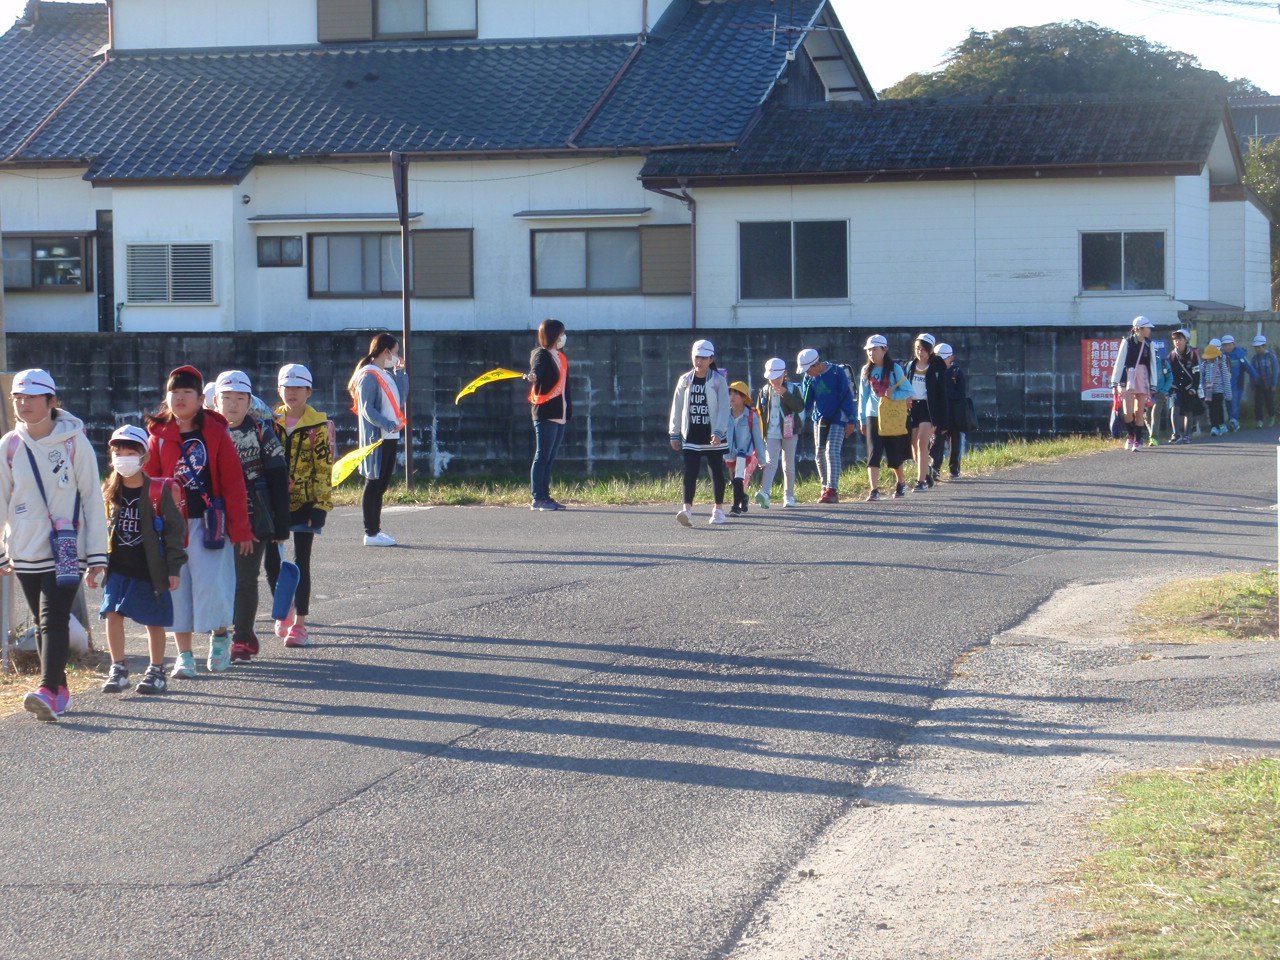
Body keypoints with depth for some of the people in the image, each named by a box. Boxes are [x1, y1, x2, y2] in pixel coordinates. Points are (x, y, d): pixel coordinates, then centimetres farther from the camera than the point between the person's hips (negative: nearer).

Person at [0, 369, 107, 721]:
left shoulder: (74, 442, -3)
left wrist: (96, 555, -3)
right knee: (43, 624, 9)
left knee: (54, 619, -16)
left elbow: (92, 500, -1)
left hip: (66, 551, -4)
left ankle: (49, 691, -23)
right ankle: (60, 690, 18)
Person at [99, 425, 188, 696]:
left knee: (154, 621, 6)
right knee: (112, 613, -6)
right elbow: (101, 528, 14)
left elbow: (175, 529, -5)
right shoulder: (109, 491, 5)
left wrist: (174, 568, -8)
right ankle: (118, 670, 4)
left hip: (150, 569, -3)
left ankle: (156, 671, 19)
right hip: (117, 568, 3)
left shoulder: (159, 491, -7)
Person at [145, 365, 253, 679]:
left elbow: (233, 482, -2)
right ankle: (184, 656, 15)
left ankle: (220, 636, 20)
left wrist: (241, 529, -5)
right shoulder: (159, 436, 4)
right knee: (177, 586, 5)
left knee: (212, 585, -8)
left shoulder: (215, 432, -2)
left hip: (208, 522, -2)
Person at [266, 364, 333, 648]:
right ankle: (284, 611, 24)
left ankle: (299, 624, 2)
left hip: (305, 502, -3)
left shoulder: (319, 425, -2)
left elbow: (324, 469, -4)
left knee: (301, 563, -4)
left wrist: (320, 505, -11)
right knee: (271, 561, 0)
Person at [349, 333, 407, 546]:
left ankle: (376, 530, 19)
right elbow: (367, 410, -18)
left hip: (390, 438, 9)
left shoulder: (387, 374, 16)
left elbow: (400, 397, 18)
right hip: (376, 438, -9)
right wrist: (389, 424, -27)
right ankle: (371, 533, -2)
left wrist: (400, 372, 12)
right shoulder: (369, 376, -11)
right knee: (374, 484, -5)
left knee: (381, 485, 12)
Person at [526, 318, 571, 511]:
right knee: (542, 457, -7)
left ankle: (546, 497, 14)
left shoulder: (561, 357, 17)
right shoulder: (542, 354, -8)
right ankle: (537, 499, -7)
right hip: (545, 414, -8)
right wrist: (532, 376, -50)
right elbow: (537, 369, -29)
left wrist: (568, 408, 21)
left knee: (550, 459, 11)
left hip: (560, 415, 8)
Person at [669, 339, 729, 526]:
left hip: (713, 436, -2)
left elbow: (724, 408, -9)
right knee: (689, 472, -9)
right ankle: (687, 510, -18)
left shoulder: (718, 381, -3)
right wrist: (674, 433, 9)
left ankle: (718, 509, 21)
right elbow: (677, 407, 11)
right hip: (691, 435, 2)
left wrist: (718, 432, -21)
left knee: (716, 472, 8)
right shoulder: (685, 381, 6)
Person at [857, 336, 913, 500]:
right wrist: (862, 419, 11)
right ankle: (874, 490, -17)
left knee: (894, 454, 5)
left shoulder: (895, 369, -4)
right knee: (873, 453, -12)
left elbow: (908, 391, -4)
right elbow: (863, 396, 12)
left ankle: (901, 483, 32)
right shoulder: (866, 371, 5)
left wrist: (893, 395, -21)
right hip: (873, 417, 2)